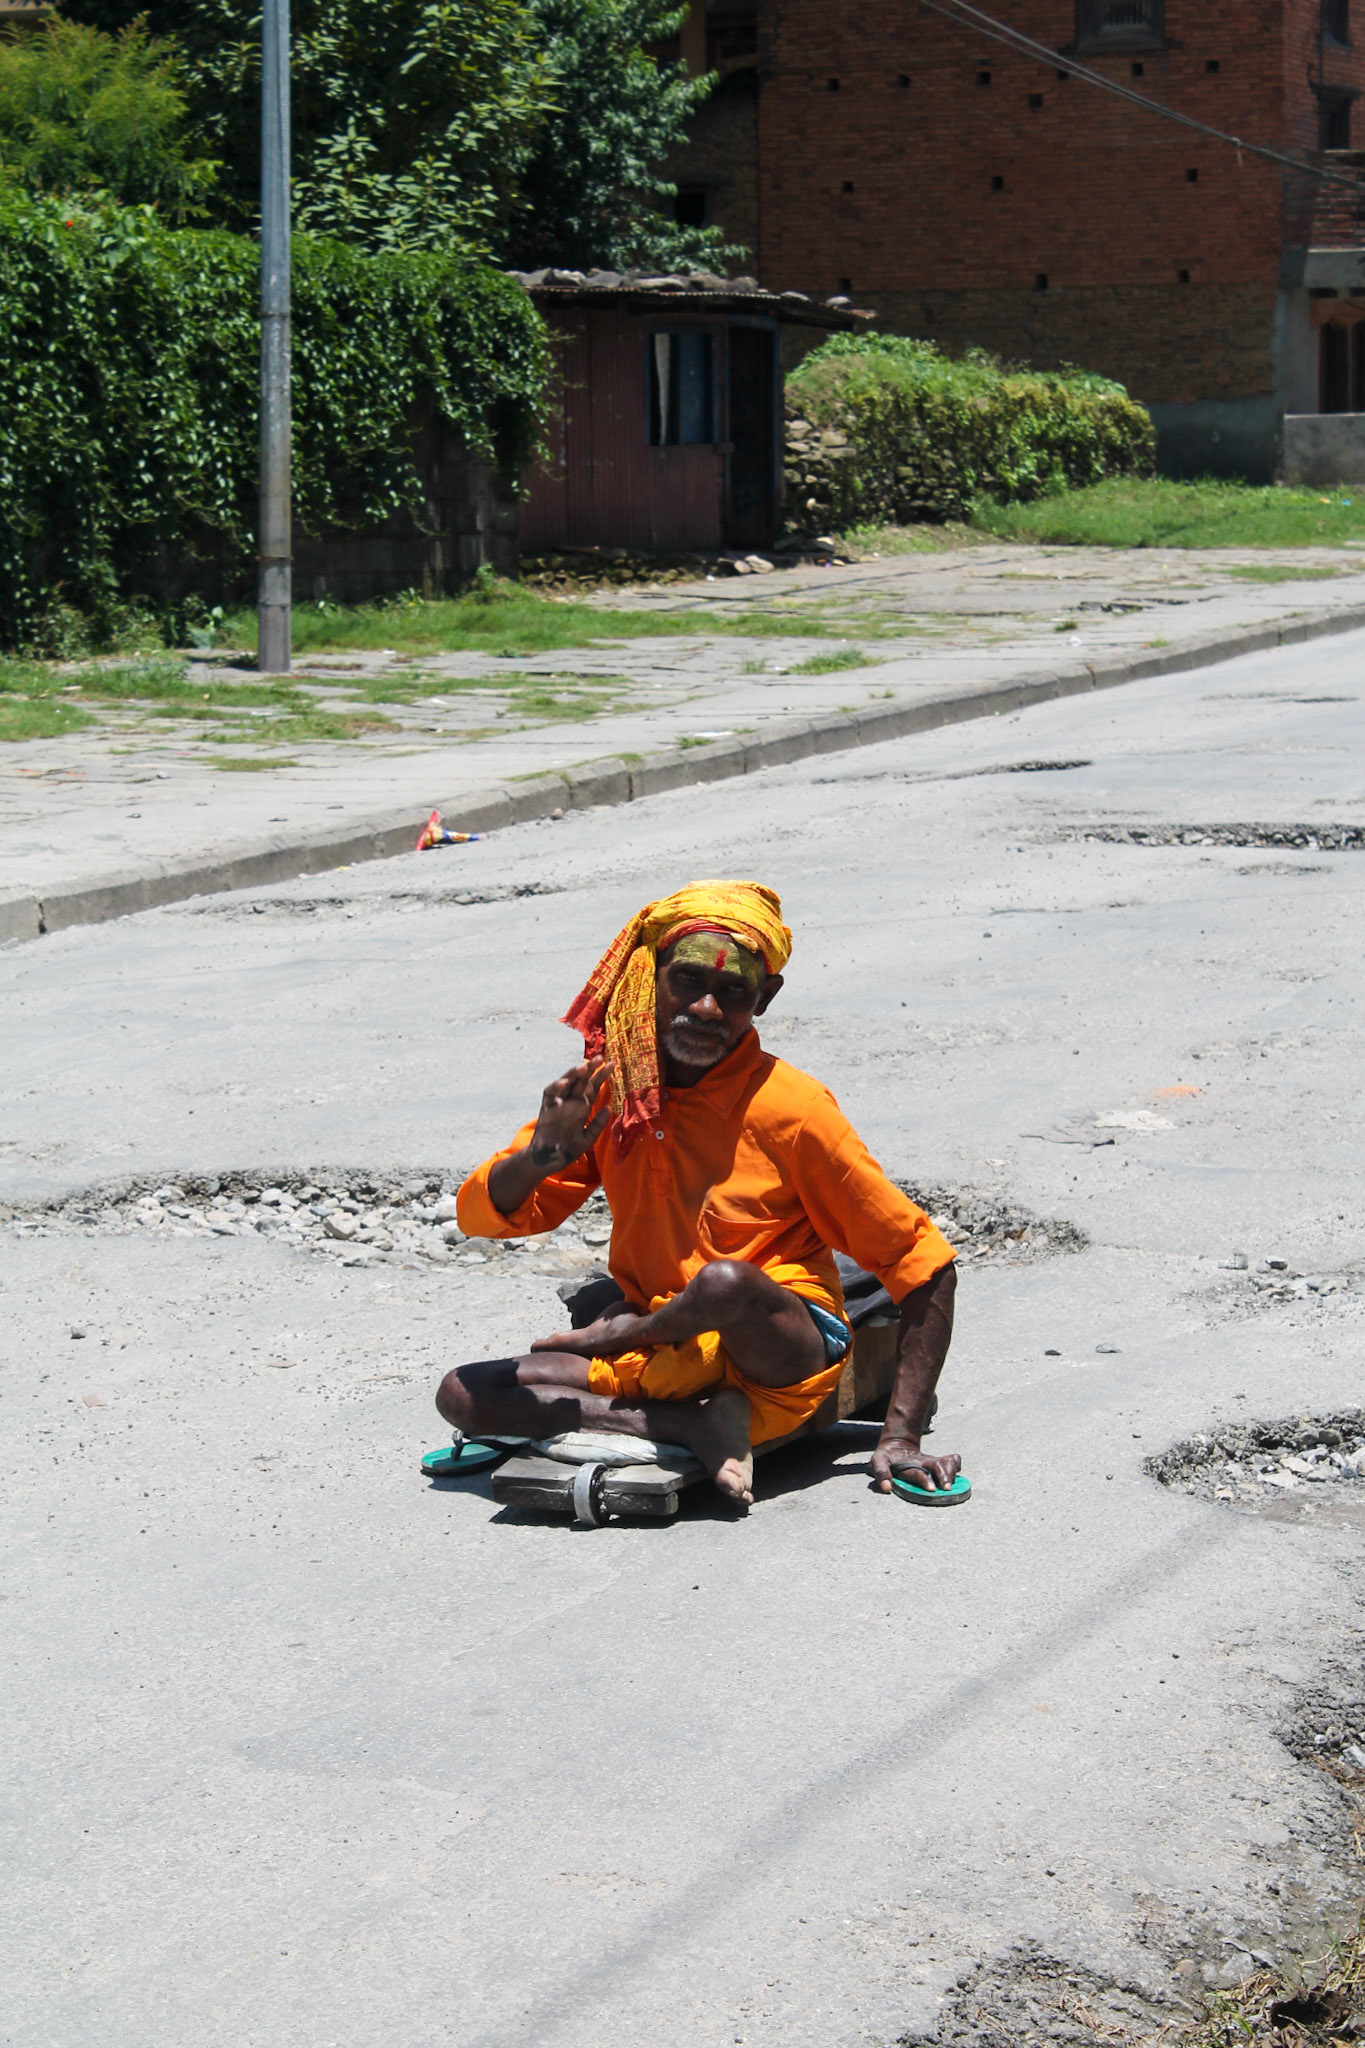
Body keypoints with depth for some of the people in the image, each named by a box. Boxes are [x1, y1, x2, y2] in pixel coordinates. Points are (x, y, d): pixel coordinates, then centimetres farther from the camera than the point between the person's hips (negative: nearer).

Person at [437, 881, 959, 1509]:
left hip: (782, 1358, -5)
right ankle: (697, 1426, -16)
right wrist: (544, 1155, -23)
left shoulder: (790, 1108, -12)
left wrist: (901, 1434, -17)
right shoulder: (606, 1092, 1)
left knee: (725, 1282, -36)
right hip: (663, 1365, 5)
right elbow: (480, 1216, 0)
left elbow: (923, 1263, -10)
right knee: (460, 1396, -10)